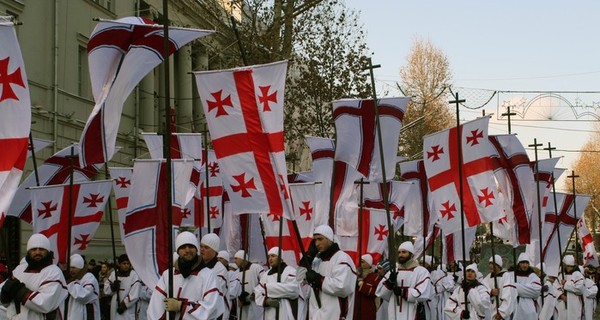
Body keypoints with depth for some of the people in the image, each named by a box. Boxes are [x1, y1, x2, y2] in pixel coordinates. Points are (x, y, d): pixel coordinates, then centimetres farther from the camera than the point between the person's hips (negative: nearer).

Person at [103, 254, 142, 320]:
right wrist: (113, 286, -11)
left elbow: (134, 295, -14)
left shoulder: (134, 275, -9)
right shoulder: (113, 274, 8)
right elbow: (106, 290, 9)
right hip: (115, 307, 5)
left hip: (128, 309, -5)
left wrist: (125, 304, -16)